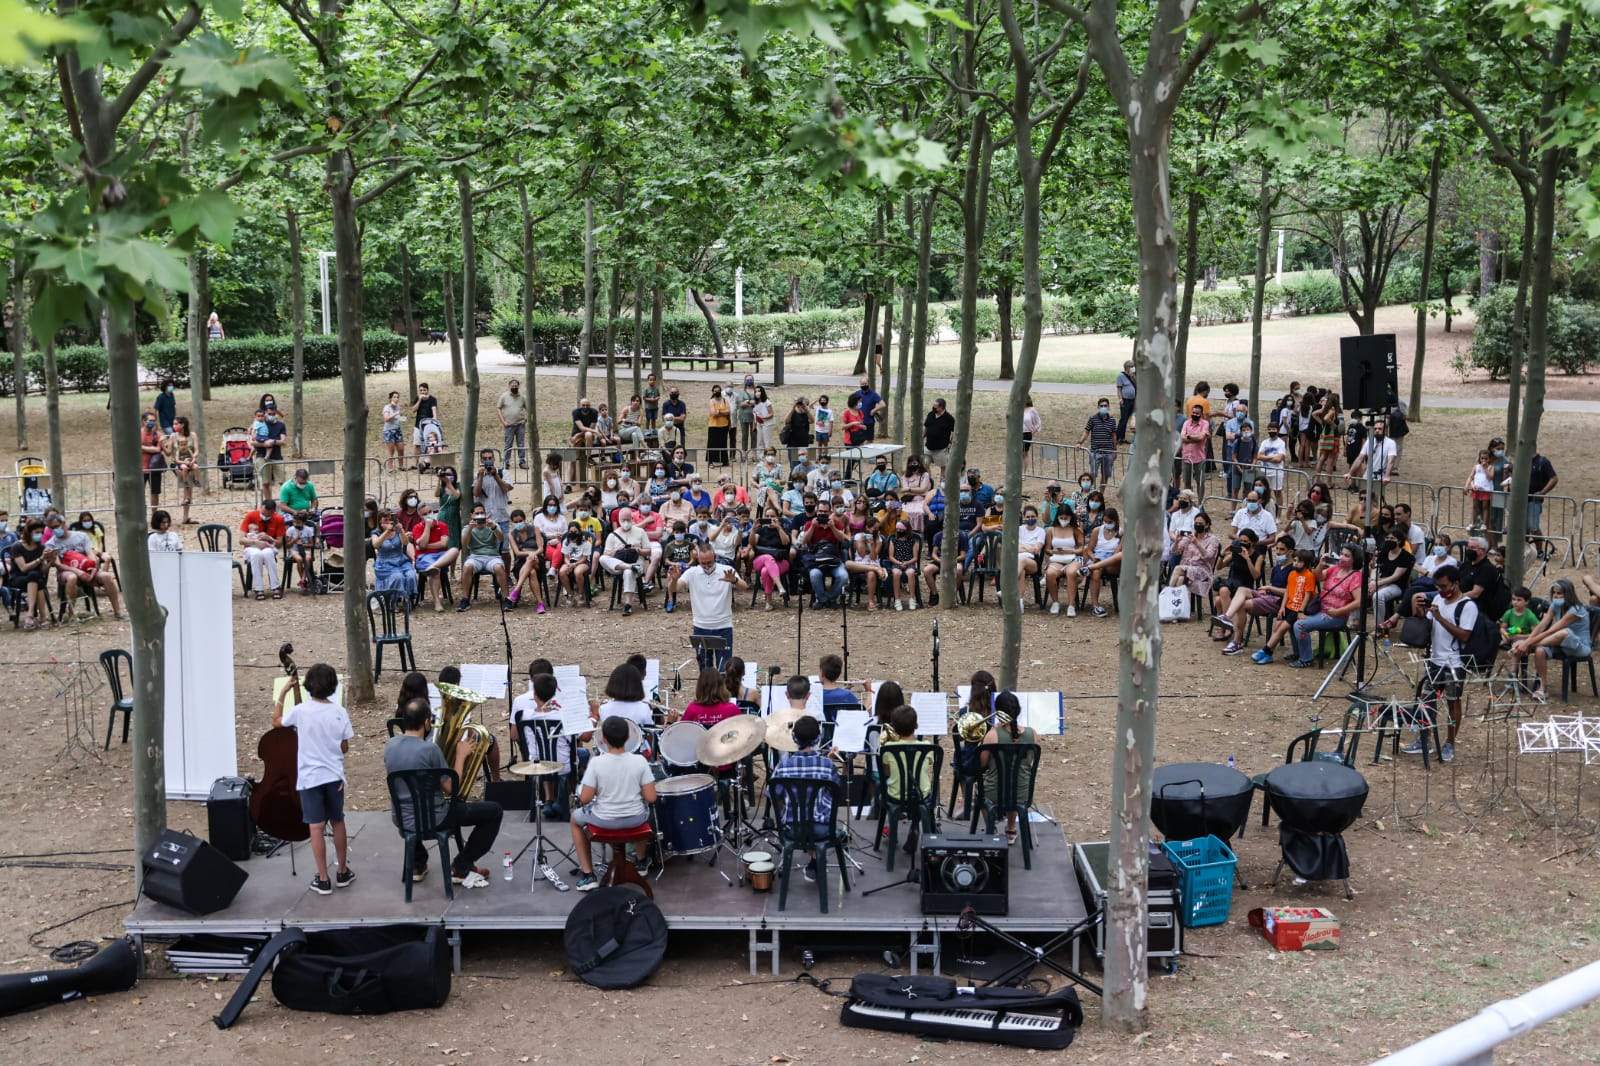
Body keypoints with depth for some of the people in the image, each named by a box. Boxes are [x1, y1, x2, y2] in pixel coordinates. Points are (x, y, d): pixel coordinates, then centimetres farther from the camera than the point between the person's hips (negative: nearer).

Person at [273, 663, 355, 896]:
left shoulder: (300, 711, -13)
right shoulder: (340, 713, -6)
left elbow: (276, 722, 6)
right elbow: (344, 748, 1)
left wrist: (282, 694, 10)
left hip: (310, 778, -3)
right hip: (334, 776, 3)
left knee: (316, 827, 1)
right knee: (337, 823, 17)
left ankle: (323, 880, 3)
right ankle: (343, 873, 26)